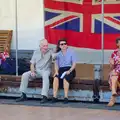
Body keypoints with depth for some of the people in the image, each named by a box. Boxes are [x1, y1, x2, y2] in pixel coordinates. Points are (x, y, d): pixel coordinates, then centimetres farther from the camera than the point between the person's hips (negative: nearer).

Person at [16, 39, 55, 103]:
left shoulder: (50, 52, -2)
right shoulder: (36, 52, 9)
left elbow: (55, 56, -25)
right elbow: (32, 64, 9)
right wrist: (32, 71, -9)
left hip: (46, 70, -4)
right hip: (36, 70, 4)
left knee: (45, 76, -39)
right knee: (25, 75, -18)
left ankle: (45, 97, -43)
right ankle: (23, 95, -12)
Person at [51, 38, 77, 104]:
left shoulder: (71, 52, 6)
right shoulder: (58, 54, 16)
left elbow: (74, 63, 0)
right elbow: (56, 64, 8)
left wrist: (69, 71, -16)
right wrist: (56, 71, -12)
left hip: (69, 70, -2)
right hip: (61, 70, 2)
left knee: (65, 78, -36)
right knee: (56, 78, -32)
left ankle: (66, 97, -36)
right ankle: (54, 97, -36)